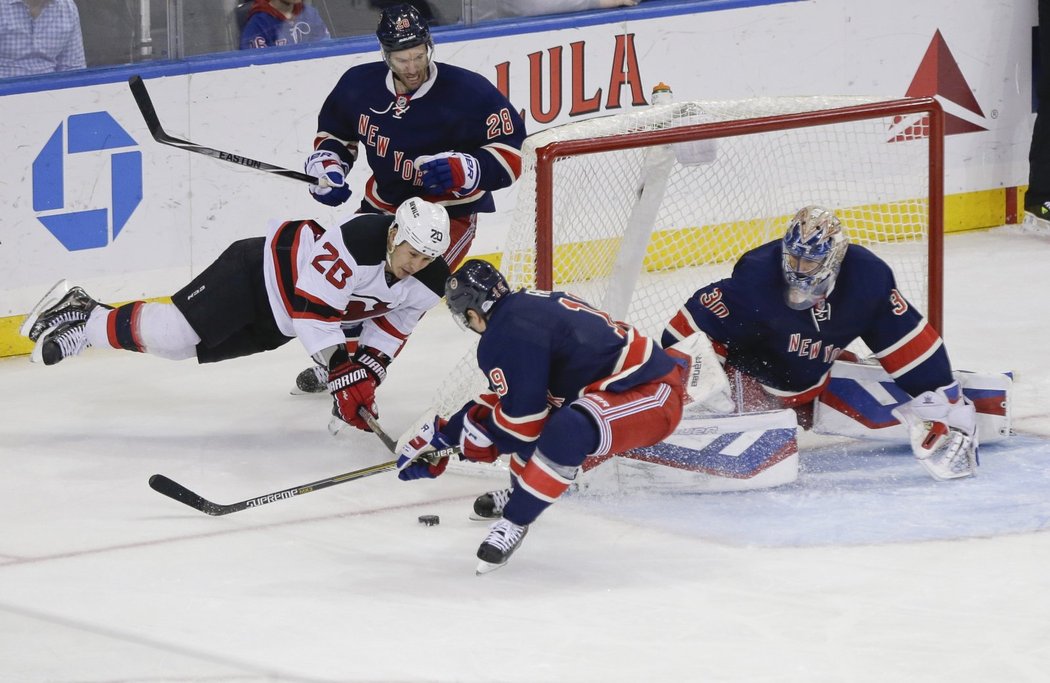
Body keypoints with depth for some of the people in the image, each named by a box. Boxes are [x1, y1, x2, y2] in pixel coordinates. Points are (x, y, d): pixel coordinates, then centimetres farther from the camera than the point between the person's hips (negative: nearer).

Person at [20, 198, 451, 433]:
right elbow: (311, 307, -34)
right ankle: (81, 317, 5)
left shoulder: (428, 283, -11)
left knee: (180, 348, 8)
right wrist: (339, 370, -34)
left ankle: (82, 322, 21)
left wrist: (367, 374, -9)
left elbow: (390, 326, 4)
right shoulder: (358, 244, -35)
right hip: (259, 271, -7)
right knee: (174, 332, -17)